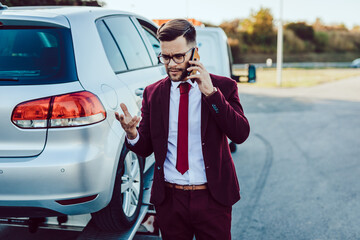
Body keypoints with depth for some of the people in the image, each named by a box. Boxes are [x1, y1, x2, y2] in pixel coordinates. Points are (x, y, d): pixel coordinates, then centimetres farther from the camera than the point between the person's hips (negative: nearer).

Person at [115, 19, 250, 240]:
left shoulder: (223, 87, -3)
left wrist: (211, 93, -21)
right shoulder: (153, 93, 3)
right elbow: (146, 148, 4)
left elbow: (241, 134, -15)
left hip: (212, 198, -2)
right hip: (169, 199, 2)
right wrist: (132, 134, -19)